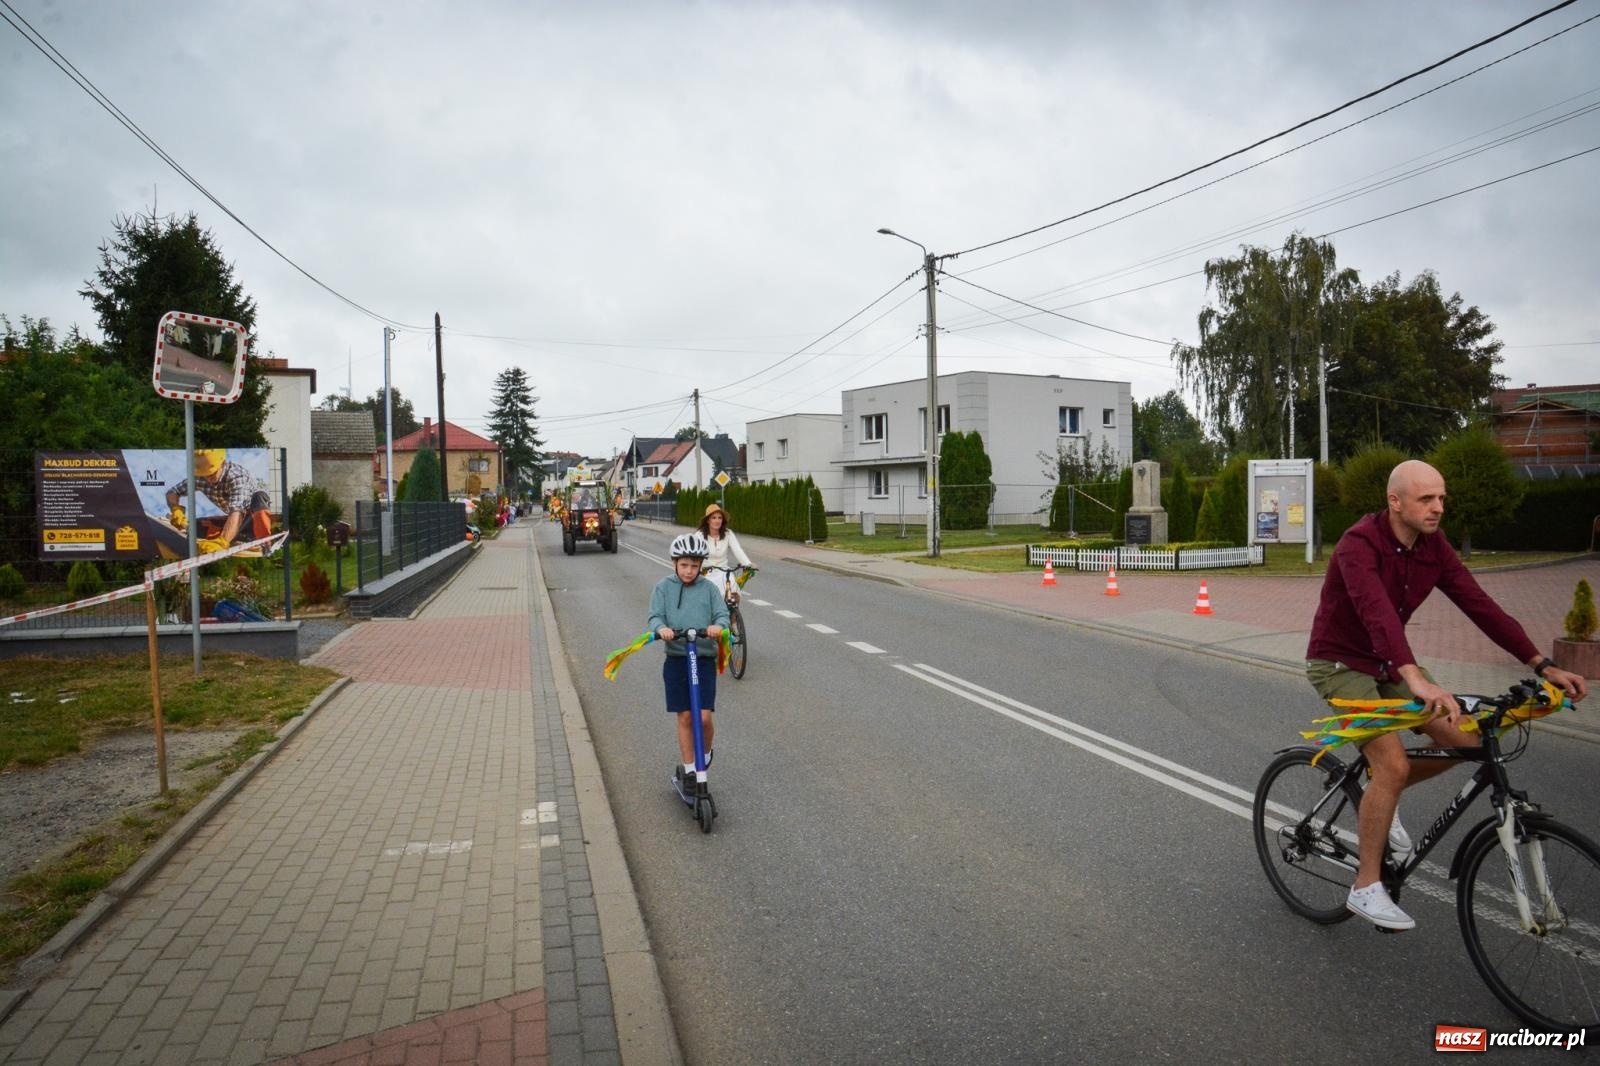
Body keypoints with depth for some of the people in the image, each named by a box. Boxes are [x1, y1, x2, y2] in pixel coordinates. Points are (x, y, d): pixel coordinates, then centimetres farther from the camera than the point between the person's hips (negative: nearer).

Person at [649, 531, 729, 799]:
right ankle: (689, 770, 19)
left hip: (704, 659, 0)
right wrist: (661, 628, -30)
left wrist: (718, 625, -28)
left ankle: (704, 756, 23)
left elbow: (722, 614, -4)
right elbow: (655, 616, -6)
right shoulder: (663, 588, 1)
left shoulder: (709, 588, 3)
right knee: (685, 717, 5)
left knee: (704, 718, -7)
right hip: (676, 659, 0)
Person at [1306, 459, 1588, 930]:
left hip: (1386, 662, 7)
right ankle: (1366, 888, -4)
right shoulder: (1359, 543, -26)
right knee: (1393, 764, -18)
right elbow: (1377, 612, -40)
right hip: (1340, 662, -7)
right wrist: (1417, 679, -53)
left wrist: (1544, 667, -12)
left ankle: (1383, 794, 21)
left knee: (1463, 740, -5)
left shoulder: (1434, 548, -3)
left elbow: (1480, 605, -5)